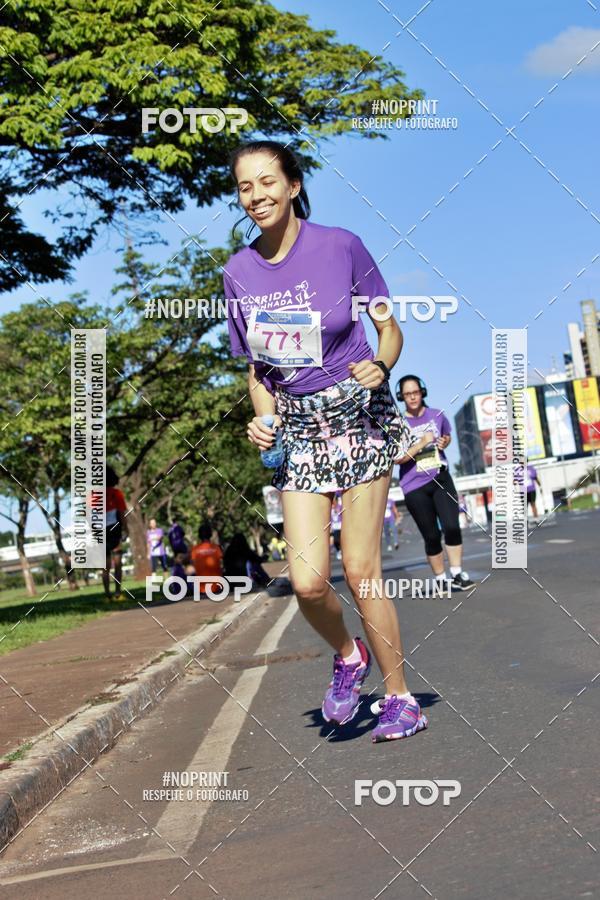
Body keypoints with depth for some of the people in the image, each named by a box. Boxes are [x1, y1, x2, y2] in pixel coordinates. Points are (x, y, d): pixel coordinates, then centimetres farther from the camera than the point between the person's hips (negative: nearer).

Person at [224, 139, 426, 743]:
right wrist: (263, 420, -5)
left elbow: (390, 331, 1)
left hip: (360, 418, -3)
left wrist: (379, 365, -20)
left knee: (360, 572, -5)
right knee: (307, 582, -8)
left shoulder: (341, 246, -7)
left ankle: (401, 699, 15)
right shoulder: (238, 273, 3)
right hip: (298, 428, 3)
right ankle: (347, 657, 25)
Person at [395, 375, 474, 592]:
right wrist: (421, 444, -22)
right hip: (415, 487, -2)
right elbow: (397, 458, -12)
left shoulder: (436, 415, 4)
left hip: (441, 479, 2)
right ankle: (441, 579, 18)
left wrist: (445, 442, 1)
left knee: (452, 526, -12)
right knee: (432, 536, 4)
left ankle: (457, 574, 1)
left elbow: (447, 436, 24)